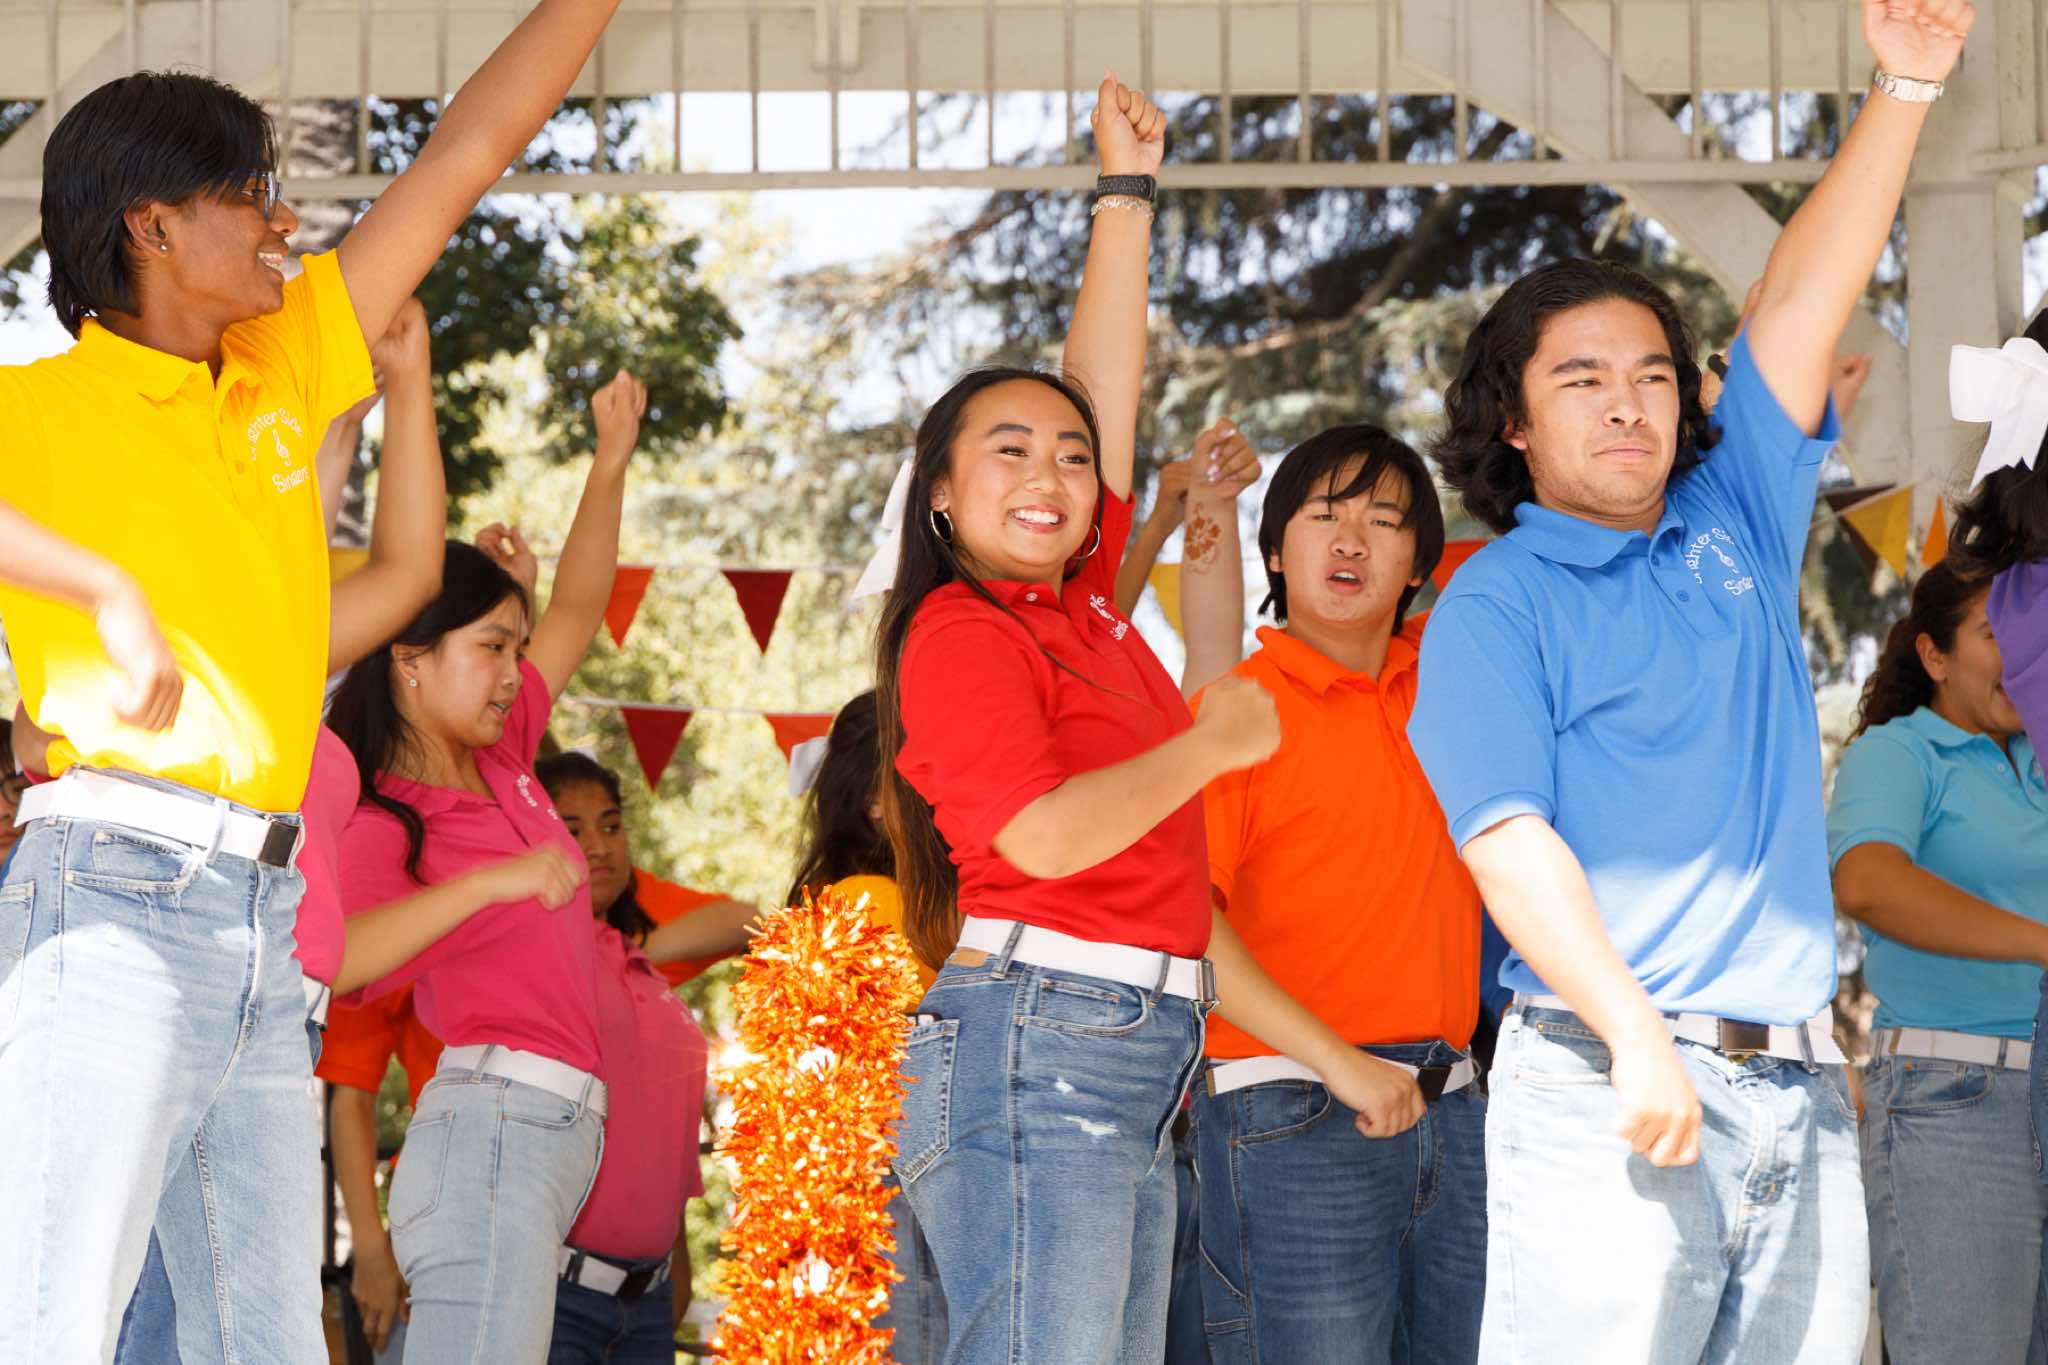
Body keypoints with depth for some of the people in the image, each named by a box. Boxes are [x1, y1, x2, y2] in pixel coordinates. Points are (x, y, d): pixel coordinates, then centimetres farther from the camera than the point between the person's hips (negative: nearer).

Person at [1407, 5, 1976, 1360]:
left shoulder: (1736, 532, 18)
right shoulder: (1495, 605, 2)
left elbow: (1803, 304, 10)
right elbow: (1504, 833, -10)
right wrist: (1637, 1037, -22)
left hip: (1800, 1085, 5)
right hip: (1611, 1085, -5)